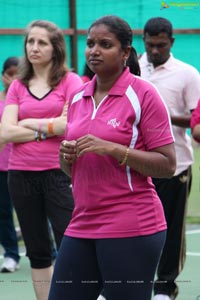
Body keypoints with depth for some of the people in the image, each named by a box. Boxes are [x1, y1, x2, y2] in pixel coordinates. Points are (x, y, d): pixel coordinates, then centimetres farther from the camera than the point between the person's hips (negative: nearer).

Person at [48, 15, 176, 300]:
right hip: (82, 226, 6)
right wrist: (66, 156, -2)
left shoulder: (143, 94, -6)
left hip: (131, 228, -6)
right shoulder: (77, 97, 12)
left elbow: (167, 165, -11)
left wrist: (112, 149, -19)